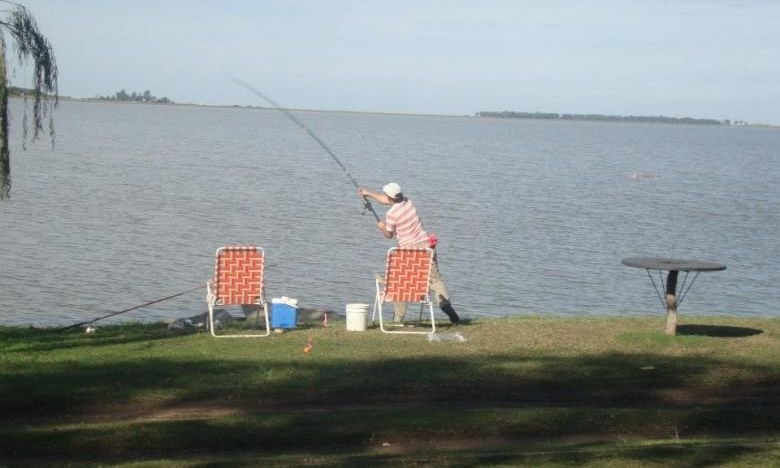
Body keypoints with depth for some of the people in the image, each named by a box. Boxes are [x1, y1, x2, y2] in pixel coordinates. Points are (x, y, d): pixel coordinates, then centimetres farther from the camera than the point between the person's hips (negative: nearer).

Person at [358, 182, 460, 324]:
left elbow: (389, 235, 1)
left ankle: (398, 318, 14)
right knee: (435, 279, 6)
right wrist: (368, 193, 33)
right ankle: (445, 303, -17)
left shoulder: (391, 214, -14)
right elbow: (387, 200, 23)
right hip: (426, 246, 4)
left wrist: (381, 227, 22)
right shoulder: (407, 201, 5)